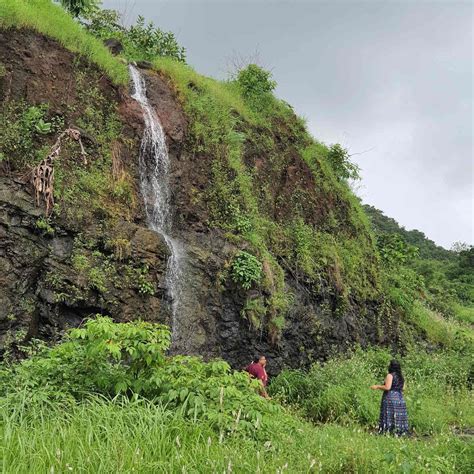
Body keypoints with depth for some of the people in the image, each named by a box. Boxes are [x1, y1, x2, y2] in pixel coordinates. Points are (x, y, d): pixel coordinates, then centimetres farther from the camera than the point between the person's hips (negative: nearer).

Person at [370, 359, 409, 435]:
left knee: (389, 416, -4)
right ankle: (399, 432, 7)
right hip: (400, 399, 7)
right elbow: (403, 388, 15)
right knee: (398, 417, 8)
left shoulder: (390, 375, -12)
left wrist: (377, 387, -7)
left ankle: (388, 431, -7)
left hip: (390, 399, -7)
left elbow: (387, 387, -19)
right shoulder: (401, 377, 10)